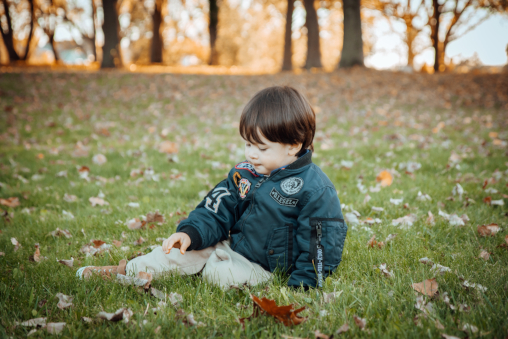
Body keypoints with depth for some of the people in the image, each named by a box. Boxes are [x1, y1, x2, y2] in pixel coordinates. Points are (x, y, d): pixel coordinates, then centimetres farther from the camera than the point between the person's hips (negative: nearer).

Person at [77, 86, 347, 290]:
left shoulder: (315, 189, -18)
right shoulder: (244, 173, 1)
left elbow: (322, 240, -16)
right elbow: (218, 210, 4)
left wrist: (301, 284, -20)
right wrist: (191, 232, -15)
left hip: (261, 268, -6)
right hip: (232, 245, 7)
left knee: (220, 274, -28)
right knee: (182, 248, -3)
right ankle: (126, 270, 4)